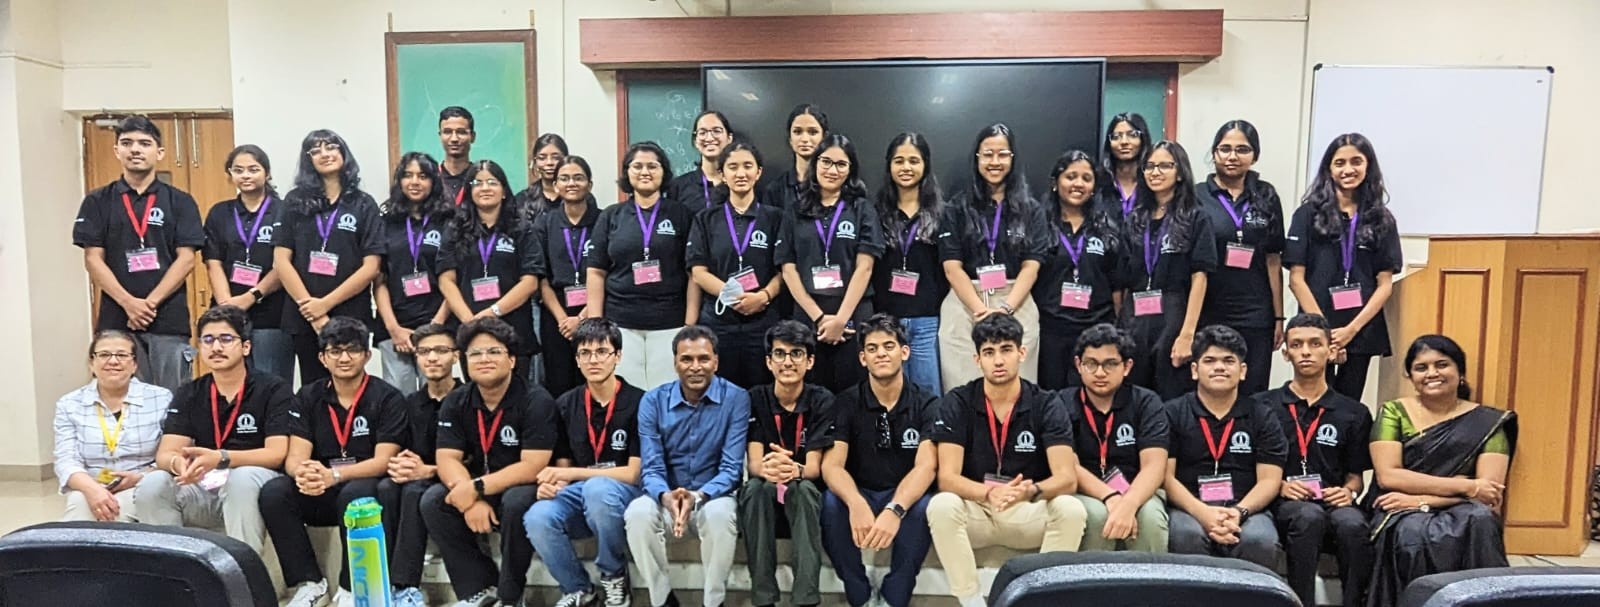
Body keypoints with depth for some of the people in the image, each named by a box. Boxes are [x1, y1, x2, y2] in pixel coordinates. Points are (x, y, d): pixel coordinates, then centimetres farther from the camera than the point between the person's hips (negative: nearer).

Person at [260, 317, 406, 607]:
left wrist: (333, 476, -29)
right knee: (273, 492, -24)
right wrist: (303, 472, -28)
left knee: (355, 494, -36)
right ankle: (309, 583, -12)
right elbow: (295, 456, -3)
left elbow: (383, 461, -12)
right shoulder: (308, 397, 7)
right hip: (321, 495, 4)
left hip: (365, 489, -4)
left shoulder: (387, 398, -5)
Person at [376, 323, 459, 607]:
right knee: (386, 488, -26)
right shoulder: (411, 403, 12)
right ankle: (384, 581, -28)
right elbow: (403, 453, 10)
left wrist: (427, 470, -22)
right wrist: (398, 464, -14)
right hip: (416, 478, 5)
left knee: (415, 491, -34)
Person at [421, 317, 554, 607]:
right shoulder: (456, 403, 0)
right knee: (433, 501, -19)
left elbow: (532, 467, -23)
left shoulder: (537, 401, -17)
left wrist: (477, 488, -29)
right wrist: (471, 499, -27)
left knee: (516, 502, -36)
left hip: (523, 488, -5)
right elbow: (447, 460, -8)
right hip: (476, 489, 5)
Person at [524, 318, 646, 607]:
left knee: (597, 488, -38)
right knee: (537, 518, -28)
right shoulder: (565, 405, 6)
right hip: (580, 494, 4)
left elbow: (634, 473, -11)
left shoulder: (638, 403, -9)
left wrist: (571, 474, -16)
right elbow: (562, 466, 10)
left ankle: (614, 576, -9)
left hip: (622, 496, -3)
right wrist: (552, 482, -15)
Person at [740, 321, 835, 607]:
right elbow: (753, 462, -13)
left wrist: (794, 471, -40)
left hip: (805, 494, -1)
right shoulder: (755, 399, -4)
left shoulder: (822, 400, -7)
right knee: (755, 487, -33)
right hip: (765, 496, 1)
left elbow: (814, 467, -14)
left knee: (803, 488, -34)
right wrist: (767, 469, -39)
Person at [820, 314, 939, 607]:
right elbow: (831, 465, -15)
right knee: (830, 502, -32)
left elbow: (926, 467, -18)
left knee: (924, 507, -34)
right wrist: (857, 504, -38)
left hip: (905, 498, -1)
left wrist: (895, 510, -39)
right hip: (858, 497, 1)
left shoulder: (927, 404, -5)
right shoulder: (846, 402, -2)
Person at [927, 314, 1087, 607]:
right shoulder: (956, 403, -7)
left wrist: (1031, 491, -38)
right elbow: (947, 477, -15)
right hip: (975, 509, 0)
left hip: (1029, 512, 1)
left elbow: (1067, 478, -15)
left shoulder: (1047, 405, -6)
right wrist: (989, 493, -35)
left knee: (1071, 509, -30)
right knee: (941, 505, -32)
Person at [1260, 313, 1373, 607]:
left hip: (1333, 502, 2)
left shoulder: (1354, 413, 15)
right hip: (1283, 504, -2)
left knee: (1353, 524, -34)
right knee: (1309, 515, -37)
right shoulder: (1262, 406, 8)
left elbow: (1355, 475, 17)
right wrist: (1278, 486, -10)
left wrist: (1348, 492, -5)